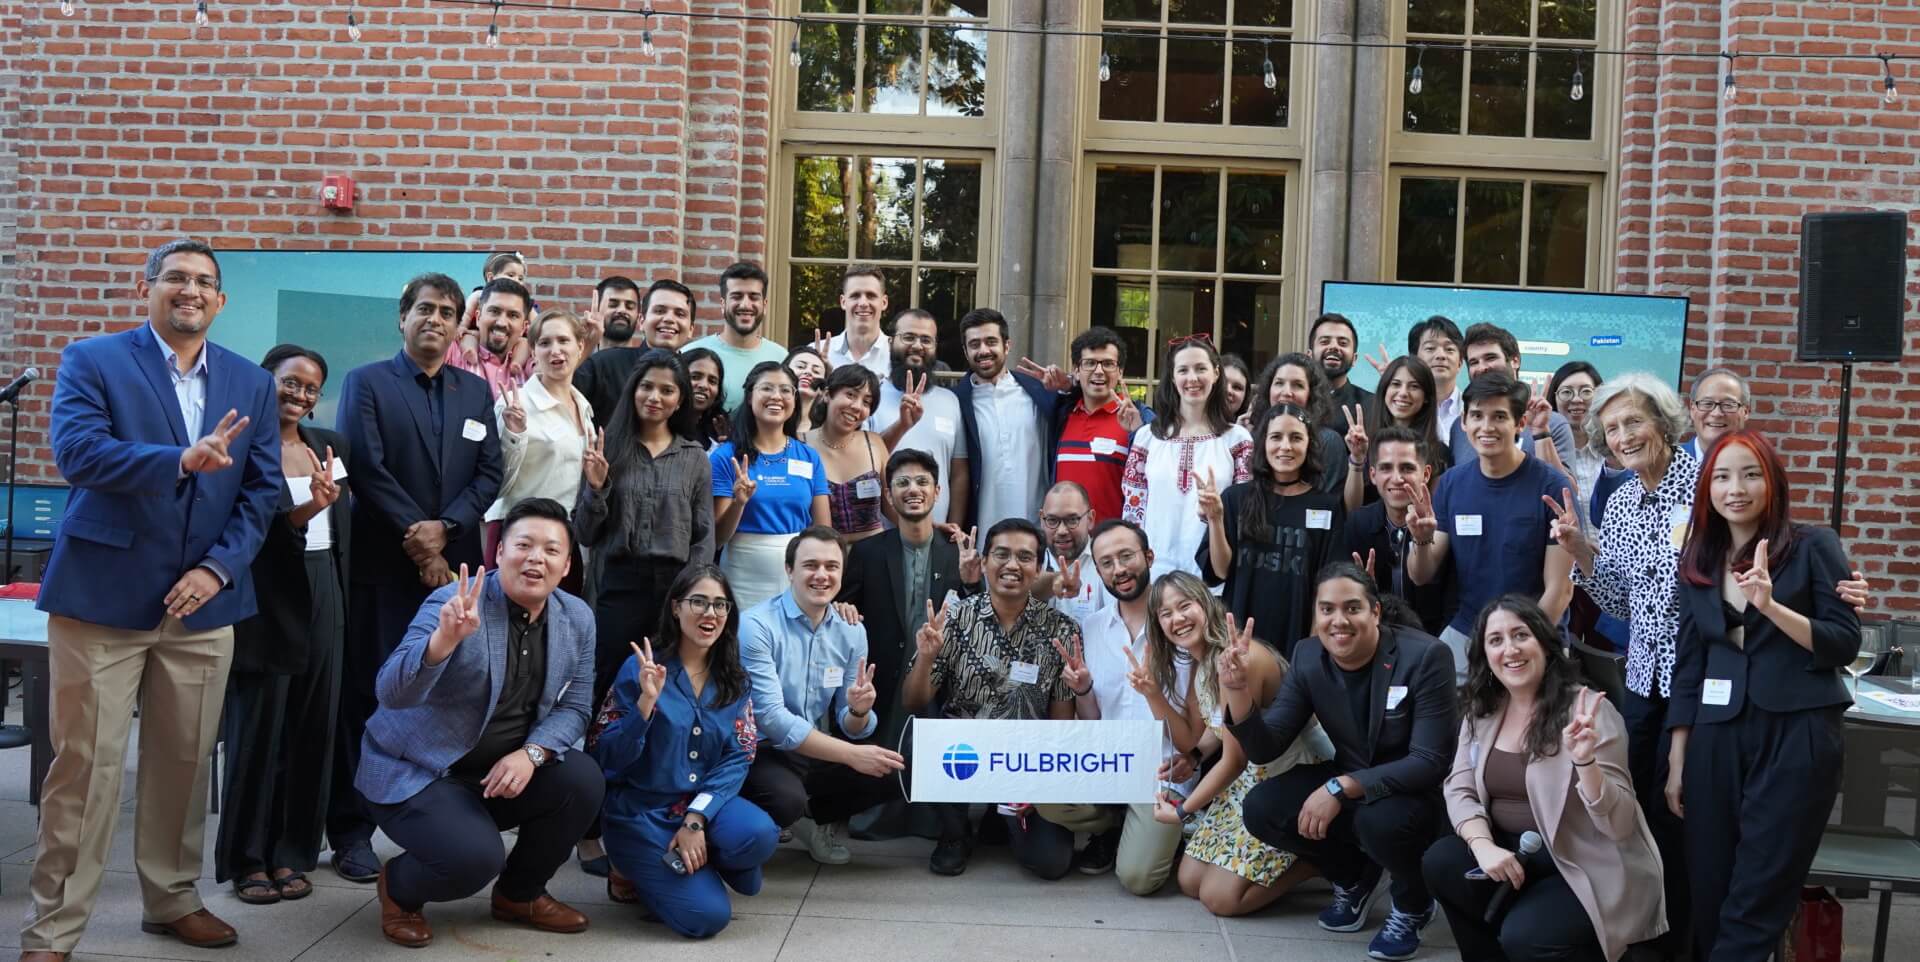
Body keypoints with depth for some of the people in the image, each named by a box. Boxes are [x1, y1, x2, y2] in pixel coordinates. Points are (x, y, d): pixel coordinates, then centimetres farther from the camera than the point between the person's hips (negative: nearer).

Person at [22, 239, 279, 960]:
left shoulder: (251, 383, 10)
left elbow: (262, 489, 7)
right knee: (85, 765, 0)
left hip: (203, 602, 3)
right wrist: (183, 460, -30)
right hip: (102, 596, -3)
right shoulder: (92, 361, 0)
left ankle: (172, 900, 26)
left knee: (185, 761, 10)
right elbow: (76, 452, -16)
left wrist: (220, 567, -7)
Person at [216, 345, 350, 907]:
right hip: (264, 602, -5)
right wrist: (299, 516, -30)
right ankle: (247, 859, 11)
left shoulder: (329, 446, 12)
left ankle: (291, 853, 15)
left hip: (323, 601, 5)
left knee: (312, 729, 6)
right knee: (257, 729, 0)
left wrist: (344, 602, 11)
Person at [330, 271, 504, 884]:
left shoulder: (476, 391, 15)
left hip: (456, 564, 3)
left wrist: (444, 527, -8)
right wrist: (417, 542, -10)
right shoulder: (366, 383, 4)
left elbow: (489, 473, 8)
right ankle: (352, 829, 5)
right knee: (369, 692, -2)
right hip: (384, 564, -3)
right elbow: (368, 469, -6)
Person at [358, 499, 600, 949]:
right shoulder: (453, 603, -21)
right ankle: (399, 887, 8)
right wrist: (444, 639, -51)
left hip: (506, 768, 6)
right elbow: (392, 693, -32)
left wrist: (530, 754, -22)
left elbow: (571, 708, -1)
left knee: (582, 779, -19)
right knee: (476, 857, -29)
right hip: (415, 772, -6)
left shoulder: (578, 619, -3)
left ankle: (520, 893, 7)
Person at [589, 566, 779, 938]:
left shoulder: (734, 678, 4)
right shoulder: (642, 668, -8)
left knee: (759, 834, -29)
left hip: (704, 805, 4)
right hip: (642, 813, -4)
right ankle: (637, 871, 10)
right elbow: (606, 758, -13)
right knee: (707, 914, -20)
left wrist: (696, 819, -17)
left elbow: (738, 758, -4)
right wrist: (646, 701, -28)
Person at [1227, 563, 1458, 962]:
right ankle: (1354, 878, 12)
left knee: (1380, 819, -36)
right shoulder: (1308, 657, -9)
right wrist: (1238, 691, -28)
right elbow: (1265, 750, -9)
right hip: (1348, 784, 5)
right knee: (1261, 809, -16)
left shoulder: (1425, 656, -23)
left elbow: (1430, 763, -27)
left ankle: (1413, 904, -1)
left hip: (1420, 794, -5)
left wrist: (1341, 787, -36)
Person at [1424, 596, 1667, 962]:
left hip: (1588, 869, -5)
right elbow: (1460, 790, 1)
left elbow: (1619, 825, -18)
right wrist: (1483, 846, -19)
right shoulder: (1481, 711, 3)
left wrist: (1584, 761, -36)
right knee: (1440, 863, -19)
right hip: (1514, 855, 6)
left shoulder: (1589, 710, -14)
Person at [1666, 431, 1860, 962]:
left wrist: (1771, 606, -21)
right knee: (1708, 891, 6)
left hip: (1796, 736, -4)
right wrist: (1677, 759, 9)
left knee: (1757, 898, -1)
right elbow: (1688, 663, 11)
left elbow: (1845, 644, -7)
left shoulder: (1813, 546, -1)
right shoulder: (1698, 560, 10)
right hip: (1717, 739, 4)